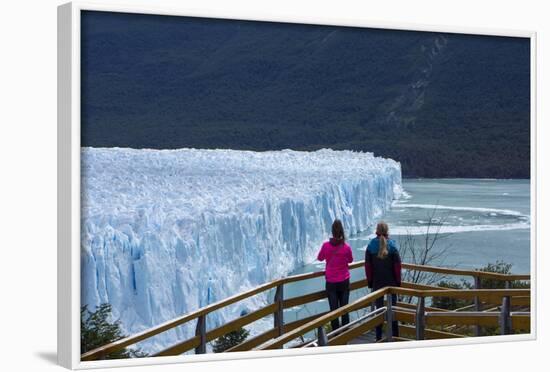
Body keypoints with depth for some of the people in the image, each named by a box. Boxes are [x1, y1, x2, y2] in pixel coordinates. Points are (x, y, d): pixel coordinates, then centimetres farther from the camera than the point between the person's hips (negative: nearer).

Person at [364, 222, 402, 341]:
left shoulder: (371, 246, -7)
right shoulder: (392, 246, -9)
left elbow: (368, 266, -4)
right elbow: (398, 265, -7)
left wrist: (369, 281, 6)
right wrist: (398, 281, 2)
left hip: (377, 282, 1)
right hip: (391, 282, -1)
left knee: (379, 308, 9)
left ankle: (379, 337, 12)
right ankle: (395, 335, 13)